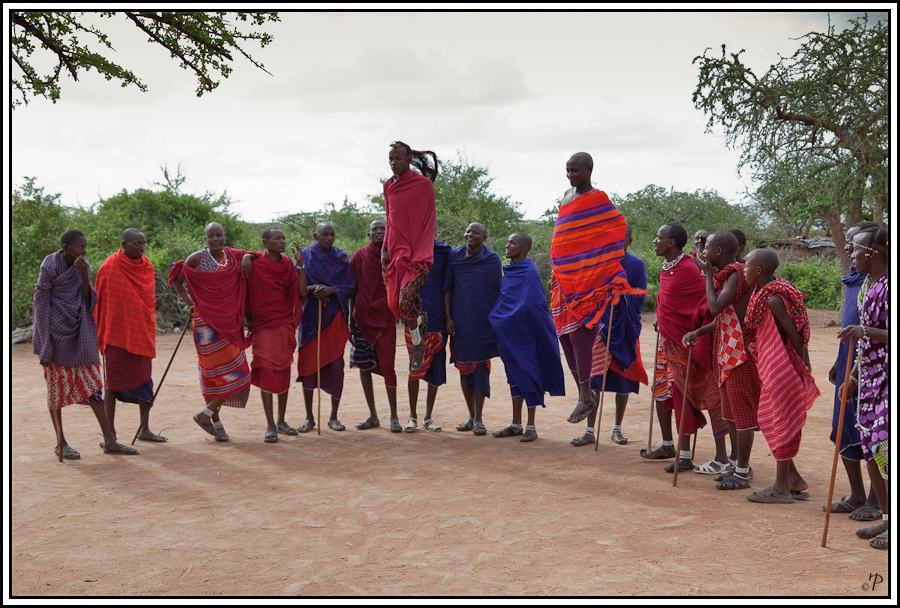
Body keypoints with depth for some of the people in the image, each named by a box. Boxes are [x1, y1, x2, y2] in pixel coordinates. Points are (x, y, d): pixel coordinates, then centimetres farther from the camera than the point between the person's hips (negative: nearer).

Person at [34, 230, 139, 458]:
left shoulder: (83, 267, 5)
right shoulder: (50, 267, -10)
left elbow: (89, 302, 2)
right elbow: (41, 304, -10)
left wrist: (84, 276, -15)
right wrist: (44, 348, -14)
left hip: (80, 332, 5)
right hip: (56, 332, -5)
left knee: (92, 383, 2)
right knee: (56, 387, 4)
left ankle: (109, 441, 3)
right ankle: (60, 443, 16)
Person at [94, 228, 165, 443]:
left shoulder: (147, 266, 5)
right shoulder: (109, 268, -10)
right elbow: (99, 301, -5)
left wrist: (150, 324, 14)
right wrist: (99, 333, -4)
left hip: (142, 333, 5)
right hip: (117, 334, -5)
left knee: (145, 380, 8)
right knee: (113, 381, 2)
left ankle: (145, 429, 17)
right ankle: (110, 432, 9)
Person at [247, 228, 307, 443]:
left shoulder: (288, 264, 5)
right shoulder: (255, 265, -6)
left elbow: (302, 292, -4)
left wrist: (300, 264, -8)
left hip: (286, 326, 4)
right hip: (264, 326, -4)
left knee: (284, 372, 10)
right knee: (267, 372, -8)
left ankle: (281, 421, 21)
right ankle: (270, 426, -6)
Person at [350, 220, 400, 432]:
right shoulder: (360, 256, 5)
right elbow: (352, 289, 6)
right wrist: (351, 320, 2)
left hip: (385, 317, -1)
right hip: (362, 317, 2)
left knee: (387, 366, -5)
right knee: (364, 366, 4)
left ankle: (394, 416, 2)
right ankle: (372, 416, 14)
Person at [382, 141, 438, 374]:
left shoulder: (424, 184, -5)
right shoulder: (388, 186, 11)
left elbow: (429, 222, -5)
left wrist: (420, 254, -11)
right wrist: (385, 249, 8)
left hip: (418, 253, -5)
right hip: (396, 251, 5)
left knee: (405, 300, -22)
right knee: (394, 304, 1)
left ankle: (418, 343, 3)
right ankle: (420, 321, 32)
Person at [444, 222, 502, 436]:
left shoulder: (493, 260, -1)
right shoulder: (454, 256, 4)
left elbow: (499, 291, 3)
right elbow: (447, 288, 6)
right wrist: (448, 318, 0)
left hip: (484, 322, -2)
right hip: (460, 322, 2)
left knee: (480, 368, -1)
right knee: (464, 368, 8)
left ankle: (478, 419, 6)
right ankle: (471, 416, 21)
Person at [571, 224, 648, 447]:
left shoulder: (637, 265, 2)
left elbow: (640, 299, -4)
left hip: (626, 330, 0)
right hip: (600, 326, 0)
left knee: (623, 381, 7)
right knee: (594, 380, -4)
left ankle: (617, 429, 21)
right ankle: (590, 431, 2)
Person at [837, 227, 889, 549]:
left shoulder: (888, 286, -15)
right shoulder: (870, 287, 15)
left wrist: (865, 331, -29)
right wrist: (852, 377, 24)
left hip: (887, 381, -10)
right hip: (870, 382, 10)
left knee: (884, 451, -9)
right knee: (870, 452, 13)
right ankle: (886, 518, 25)